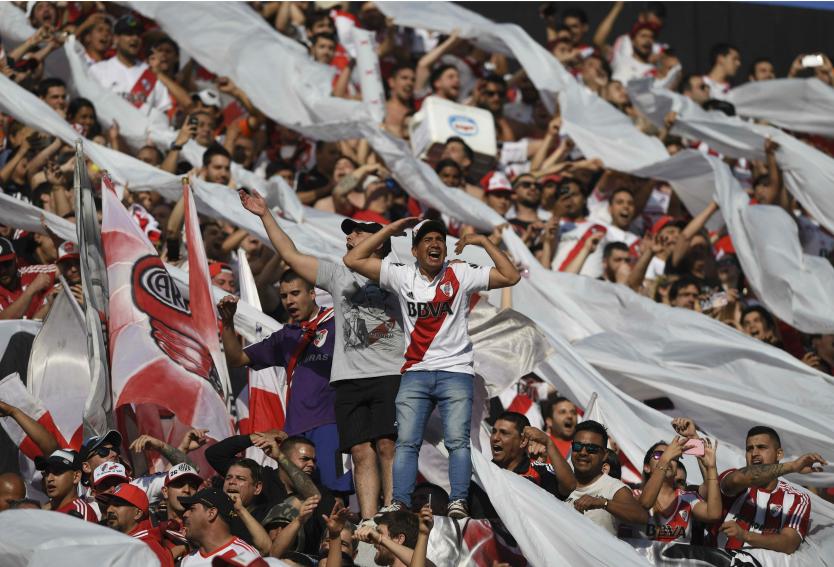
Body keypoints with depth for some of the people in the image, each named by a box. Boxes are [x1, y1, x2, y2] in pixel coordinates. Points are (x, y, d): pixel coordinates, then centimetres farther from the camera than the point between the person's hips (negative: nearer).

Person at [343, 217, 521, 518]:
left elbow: (510, 276, 0)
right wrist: (389, 230, 4)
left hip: (455, 372, -1)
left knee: (457, 440, -13)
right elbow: (353, 260, 3)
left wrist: (484, 242, -2)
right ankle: (399, 503, -13)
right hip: (415, 374, 1)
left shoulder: (460, 275, 5)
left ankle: (458, 501, -21)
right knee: (406, 442, -8)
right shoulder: (402, 276, 8)